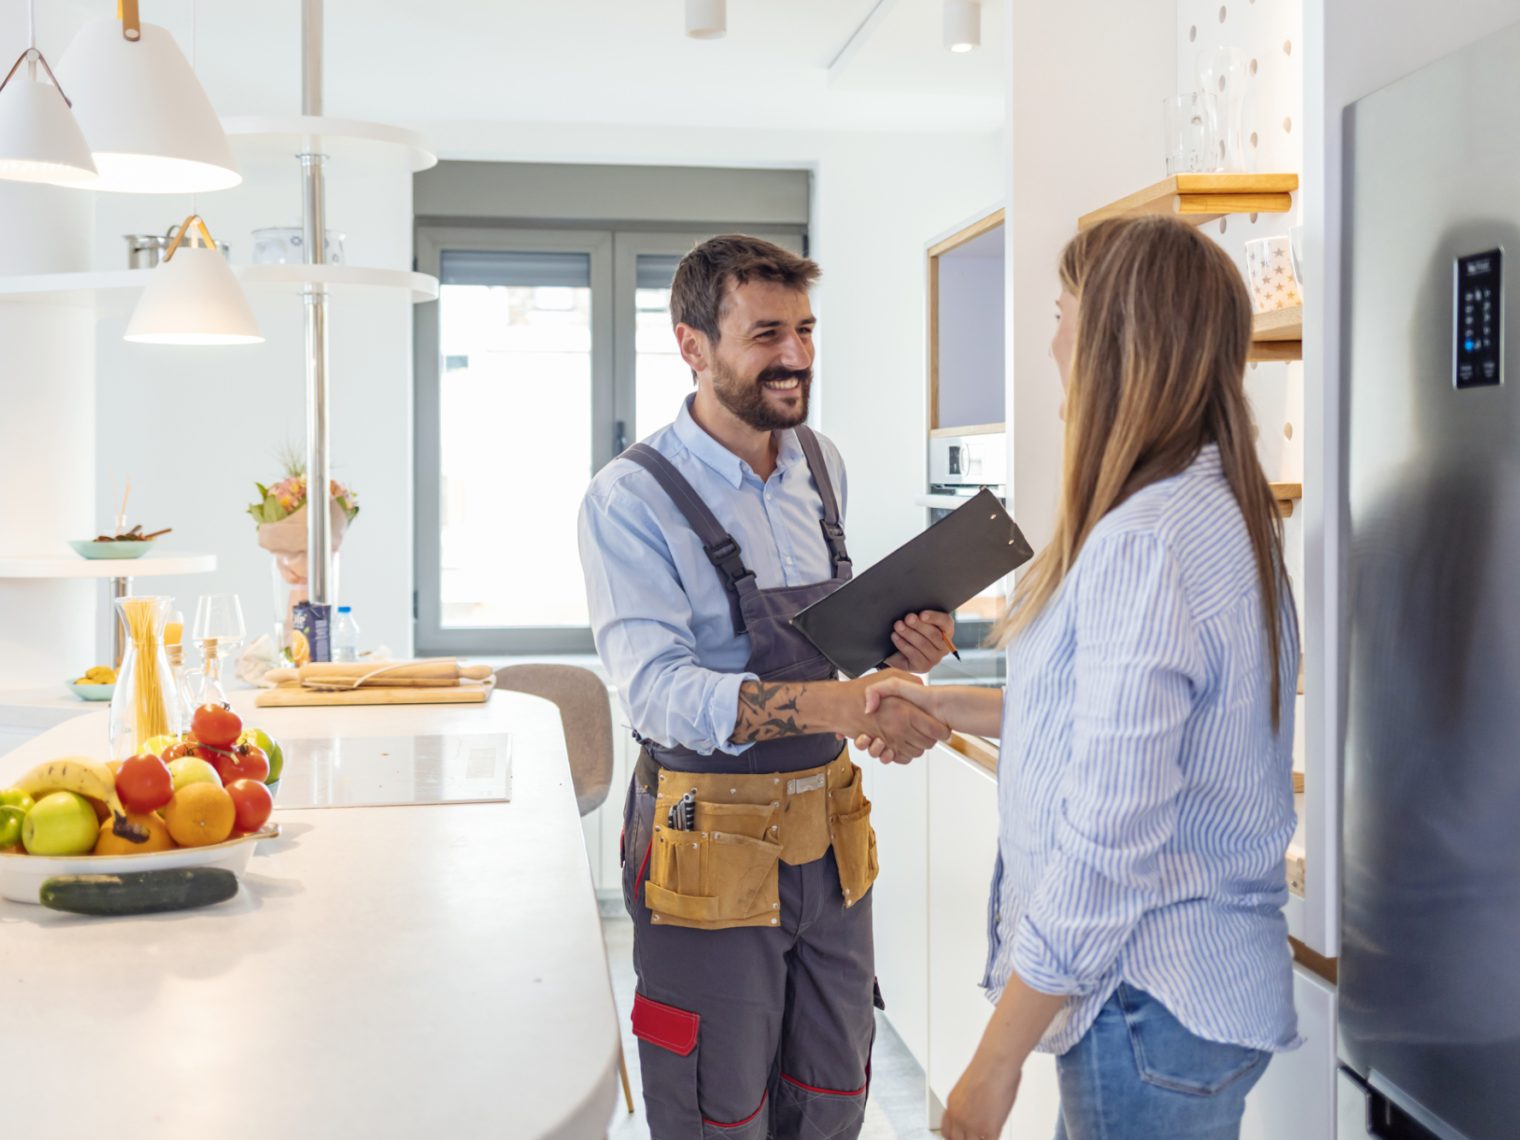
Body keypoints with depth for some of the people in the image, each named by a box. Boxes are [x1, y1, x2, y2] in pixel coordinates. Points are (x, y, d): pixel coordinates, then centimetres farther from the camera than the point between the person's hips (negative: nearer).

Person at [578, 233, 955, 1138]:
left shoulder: (822, 466, 7)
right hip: (712, 850, -6)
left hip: (829, 837, 6)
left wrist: (899, 650, -4)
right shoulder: (634, 498, -15)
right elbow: (658, 687, -27)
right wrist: (837, 703, -39)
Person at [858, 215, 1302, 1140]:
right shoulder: (1223, 511, 7)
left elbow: (1107, 846, -26)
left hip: (1154, 1009, -9)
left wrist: (995, 1064, -18)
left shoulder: (1142, 545, -24)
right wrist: (950, 706, 20)